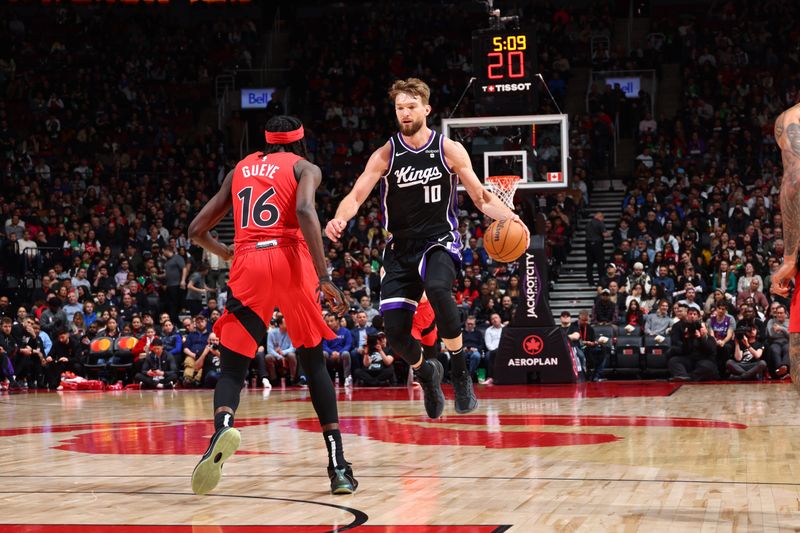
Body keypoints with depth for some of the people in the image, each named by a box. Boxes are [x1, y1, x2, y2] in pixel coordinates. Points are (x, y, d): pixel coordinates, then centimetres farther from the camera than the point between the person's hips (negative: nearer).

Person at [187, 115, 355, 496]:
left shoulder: (240, 169, 24)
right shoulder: (305, 168, 13)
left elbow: (196, 230, 23)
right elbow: (305, 211, -11)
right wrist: (324, 277, -14)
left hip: (247, 265, 1)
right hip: (291, 263, -1)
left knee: (232, 369, 4)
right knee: (314, 365, 13)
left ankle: (222, 426, -31)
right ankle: (338, 466, 6)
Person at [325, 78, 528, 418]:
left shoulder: (450, 151, -2)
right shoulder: (386, 155, 0)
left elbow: (481, 198, 2)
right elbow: (356, 196, -8)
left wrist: (510, 217, -18)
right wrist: (339, 219, -30)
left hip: (440, 241, -2)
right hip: (400, 248, 2)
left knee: (437, 288, -37)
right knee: (395, 332, -6)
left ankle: (460, 372, -20)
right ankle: (426, 373, 29)